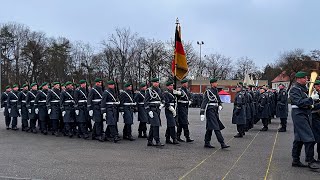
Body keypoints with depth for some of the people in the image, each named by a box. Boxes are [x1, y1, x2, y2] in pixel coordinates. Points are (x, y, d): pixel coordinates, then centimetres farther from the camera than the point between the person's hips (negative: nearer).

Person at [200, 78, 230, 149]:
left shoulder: (216, 91, 15)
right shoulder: (208, 92, -9)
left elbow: (219, 101, 22)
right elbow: (204, 102, -12)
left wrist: (220, 106, -1)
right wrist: (202, 114, -17)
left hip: (215, 111, 9)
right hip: (210, 110, -9)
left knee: (210, 128, 12)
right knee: (216, 128, -11)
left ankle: (207, 143, 19)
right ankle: (222, 143, -12)